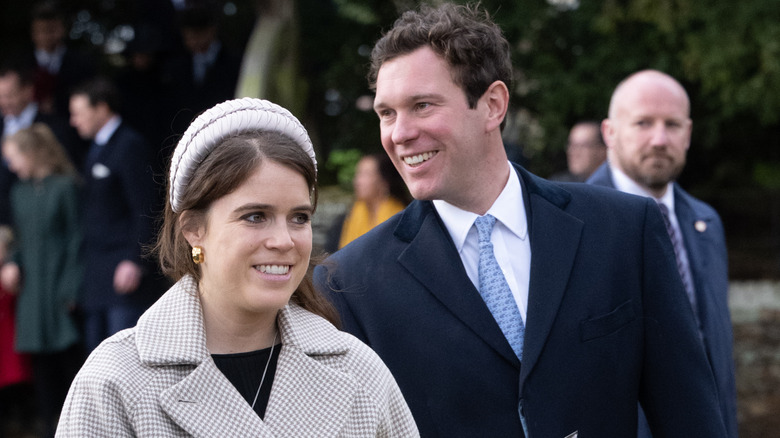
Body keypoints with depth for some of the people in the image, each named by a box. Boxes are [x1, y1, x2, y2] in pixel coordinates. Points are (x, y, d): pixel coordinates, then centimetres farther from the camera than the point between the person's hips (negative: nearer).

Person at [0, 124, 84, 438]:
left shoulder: (65, 186, -7)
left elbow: (76, 238, -9)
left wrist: (71, 290, -13)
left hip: (60, 288, -6)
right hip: (32, 290, 6)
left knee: (70, 356, -4)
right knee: (41, 362, 5)